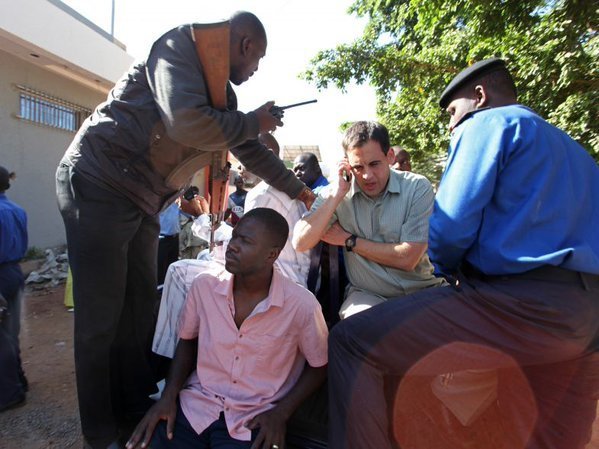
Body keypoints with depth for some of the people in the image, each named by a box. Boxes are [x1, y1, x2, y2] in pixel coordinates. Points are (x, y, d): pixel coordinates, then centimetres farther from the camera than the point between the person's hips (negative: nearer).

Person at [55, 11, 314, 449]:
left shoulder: (223, 93, 14)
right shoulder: (182, 44, -10)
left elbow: (252, 150, 23)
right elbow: (188, 123, -28)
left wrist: (297, 189, 27)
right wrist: (254, 121, -11)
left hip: (142, 201, 8)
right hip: (98, 184, -8)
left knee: (140, 309, 10)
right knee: (101, 317, -2)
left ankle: (136, 413, 25)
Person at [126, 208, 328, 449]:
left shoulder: (302, 306, -20)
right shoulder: (204, 285, -11)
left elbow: (319, 367, -3)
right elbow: (187, 342, 7)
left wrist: (280, 414, -11)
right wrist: (169, 396, -5)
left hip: (254, 420, -2)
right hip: (197, 404, 3)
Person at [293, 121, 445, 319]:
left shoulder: (417, 187, -8)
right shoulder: (334, 194, -3)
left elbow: (407, 258, -13)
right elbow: (300, 243, -13)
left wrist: (349, 240, -8)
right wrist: (336, 196, -19)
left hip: (421, 290, 1)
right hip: (367, 294, 0)